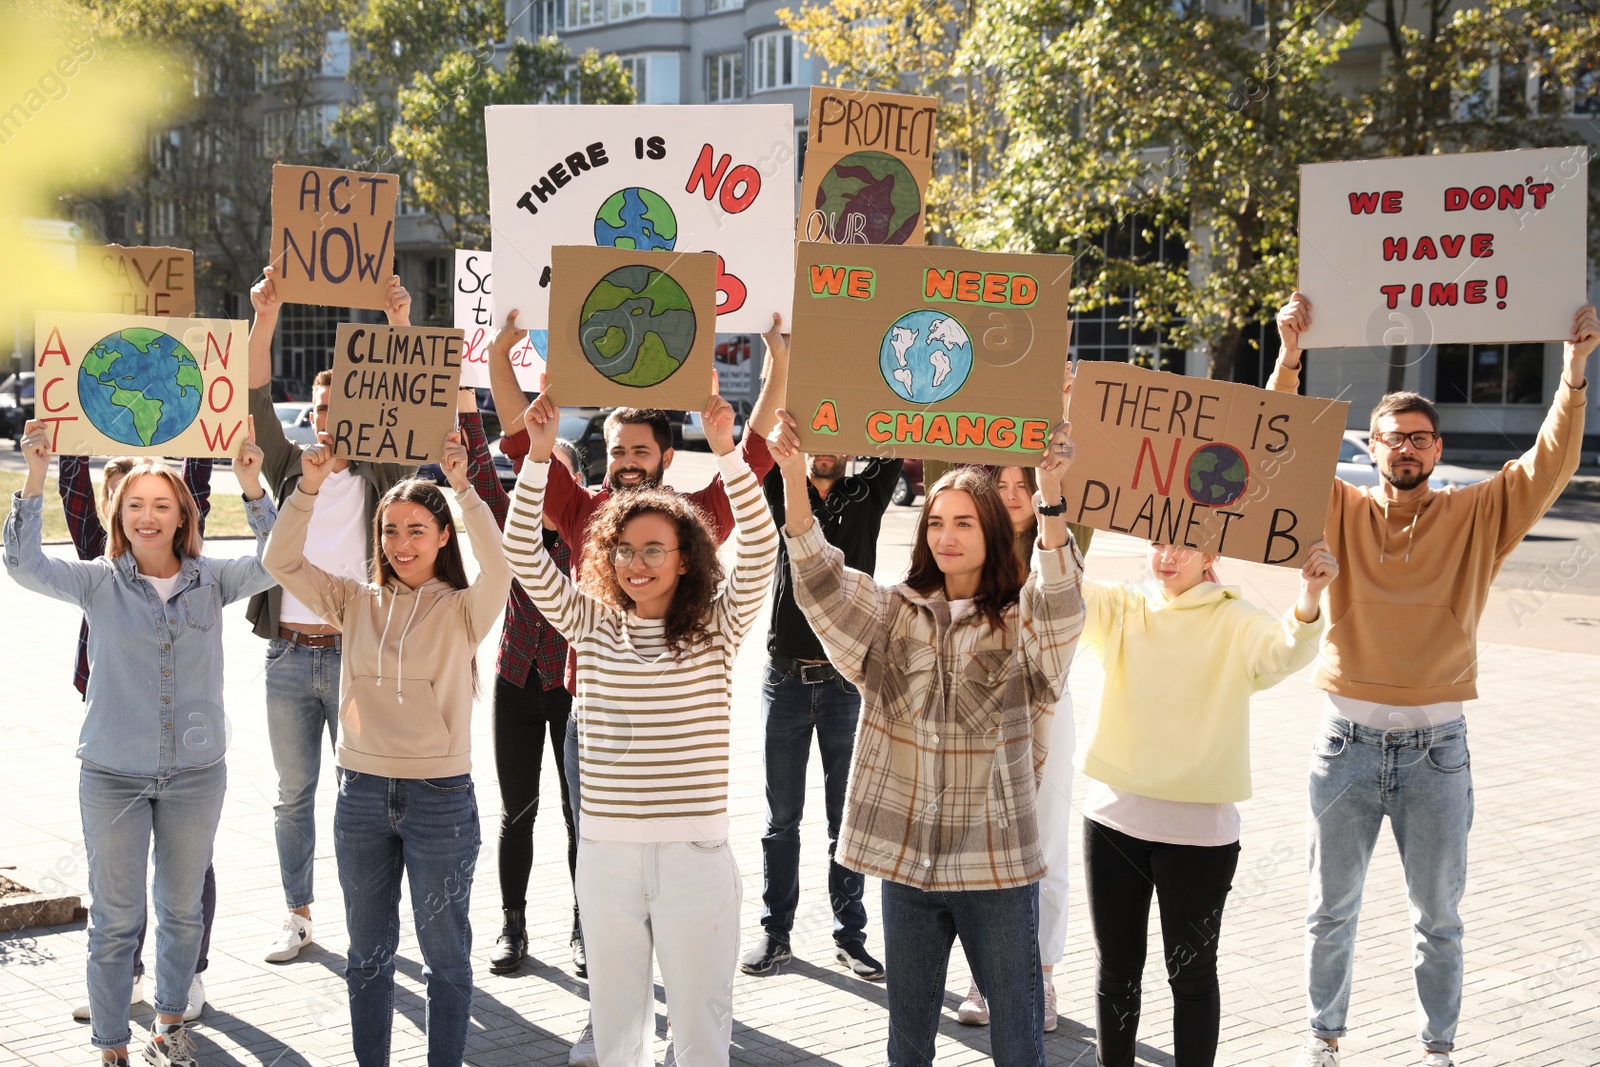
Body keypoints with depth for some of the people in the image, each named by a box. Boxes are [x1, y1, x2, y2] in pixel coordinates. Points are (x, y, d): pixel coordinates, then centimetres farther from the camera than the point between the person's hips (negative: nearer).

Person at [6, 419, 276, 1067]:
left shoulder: (210, 580, 0)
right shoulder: (100, 582, -4)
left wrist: (252, 486, -24)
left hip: (195, 772, 2)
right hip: (113, 774, -2)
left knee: (181, 909, 16)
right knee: (114, 918, 5)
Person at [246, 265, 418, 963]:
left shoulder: (379, 478, 3)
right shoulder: (290, 470, 9)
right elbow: (256, 405, -4)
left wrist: (401, 326, -23)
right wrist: (264, 320, -17)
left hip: (356, 654, -2)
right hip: (289, 655, 3)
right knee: (294, 794, 11)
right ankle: (298, 915, 22)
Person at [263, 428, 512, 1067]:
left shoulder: (462, 610, -5)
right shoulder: (356, 603, 5)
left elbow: (498, 567, -25)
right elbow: (282, 562, -4)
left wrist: (462, 486, -32)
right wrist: (309, 487, -15)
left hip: (440, 797, -3)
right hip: (362, 793, 3)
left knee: (445, 954, 8)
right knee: (368, 952, 15)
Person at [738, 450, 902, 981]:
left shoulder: (865, 498, 6)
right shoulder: (782, 495, 6)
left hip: (847, 683, 0)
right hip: (787, 680, 0)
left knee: (847, 817, 7)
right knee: (782, 817, 8)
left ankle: (849, 933, 17)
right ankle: (775, 931, 18)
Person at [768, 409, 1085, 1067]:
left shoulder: (1022, 623, -3)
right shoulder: (894, 616, 6)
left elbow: (1060, 597, -24)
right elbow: (821, 583, -7)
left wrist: (1051, 494, -40)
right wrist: (793, 477, -21)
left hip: (995, 862, -3)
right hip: (905, 856, 3)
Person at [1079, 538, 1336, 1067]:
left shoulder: (1234, 622, -5)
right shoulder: (1121, 607, 3)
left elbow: (1284, 652, -24)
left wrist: (1309, 598, -45)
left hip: (1198, 827, -3)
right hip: (1113, 817, 3)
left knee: (1191, 972, 9)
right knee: (1116, 968, 15)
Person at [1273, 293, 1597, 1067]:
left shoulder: (1477, 519, 1)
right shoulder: (1339, 514, 1)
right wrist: (1288, 356, -19)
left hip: (1436, 748, 0)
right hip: (1348, 741, 0)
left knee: (1438, 915, 12)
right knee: (1332, 908, 13)